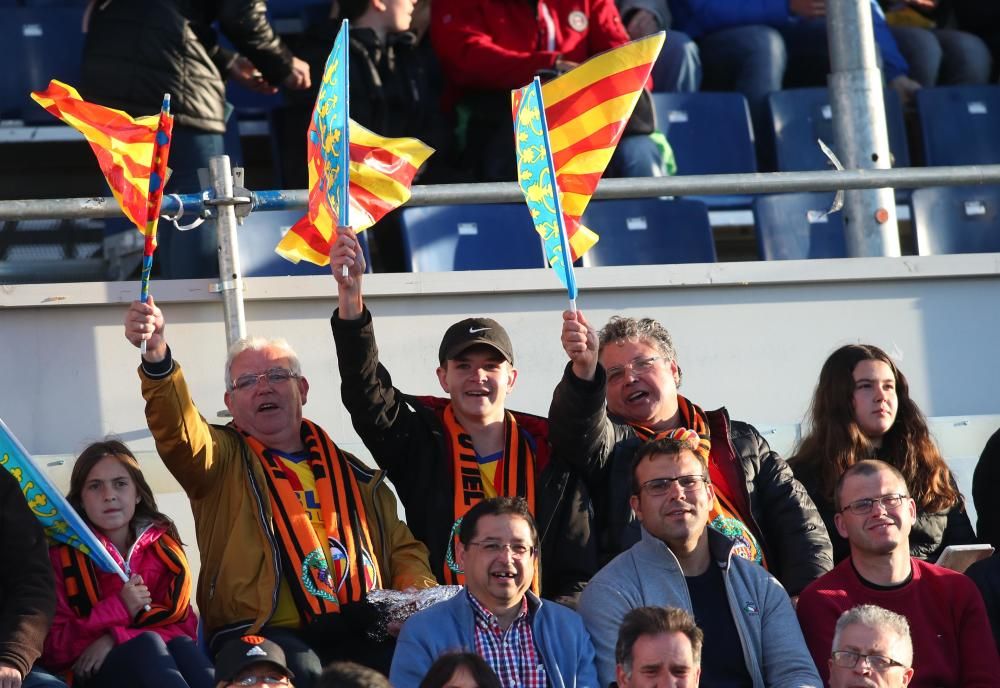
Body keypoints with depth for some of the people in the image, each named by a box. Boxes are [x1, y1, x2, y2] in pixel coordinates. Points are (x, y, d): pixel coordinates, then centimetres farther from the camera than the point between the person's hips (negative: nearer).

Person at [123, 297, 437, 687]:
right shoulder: (224, 463, 12)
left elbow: (403, 549, 27)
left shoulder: (355, 475, 25)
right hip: (267, 635, -3)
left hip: (359, 635, 3)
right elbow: (179, 432, -9)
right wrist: (157, 357, -28)